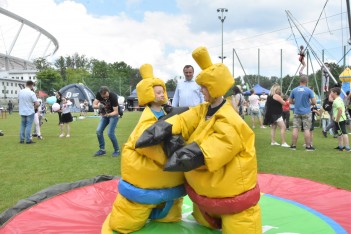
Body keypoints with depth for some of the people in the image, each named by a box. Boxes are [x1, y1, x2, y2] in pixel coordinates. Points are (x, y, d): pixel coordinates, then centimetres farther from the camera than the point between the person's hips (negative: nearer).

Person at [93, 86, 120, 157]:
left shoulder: (113, 96, -30)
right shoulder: (98, 94, -17)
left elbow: (116, 112, -27)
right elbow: (94, 105, -16)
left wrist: (108, 114, -44)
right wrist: (99, 106, -38)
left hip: (113, 115, -5)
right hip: (104, 114, 5)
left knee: (110, 133, -17)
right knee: (98, 131, -5)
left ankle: (117, 150, 0)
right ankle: (102, 149, 10)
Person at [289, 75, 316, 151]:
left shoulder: (294, 90, 2)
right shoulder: (309, 90, -7)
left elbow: (290, 101, 9)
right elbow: (314, 102, -7)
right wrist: (309, 103, 13)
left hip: (297, 112, 3)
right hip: (306, 113, -2)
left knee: (295, 128, 5)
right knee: (307, 129, 0)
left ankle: (293, 145, 8)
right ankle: (308, 146, 5)